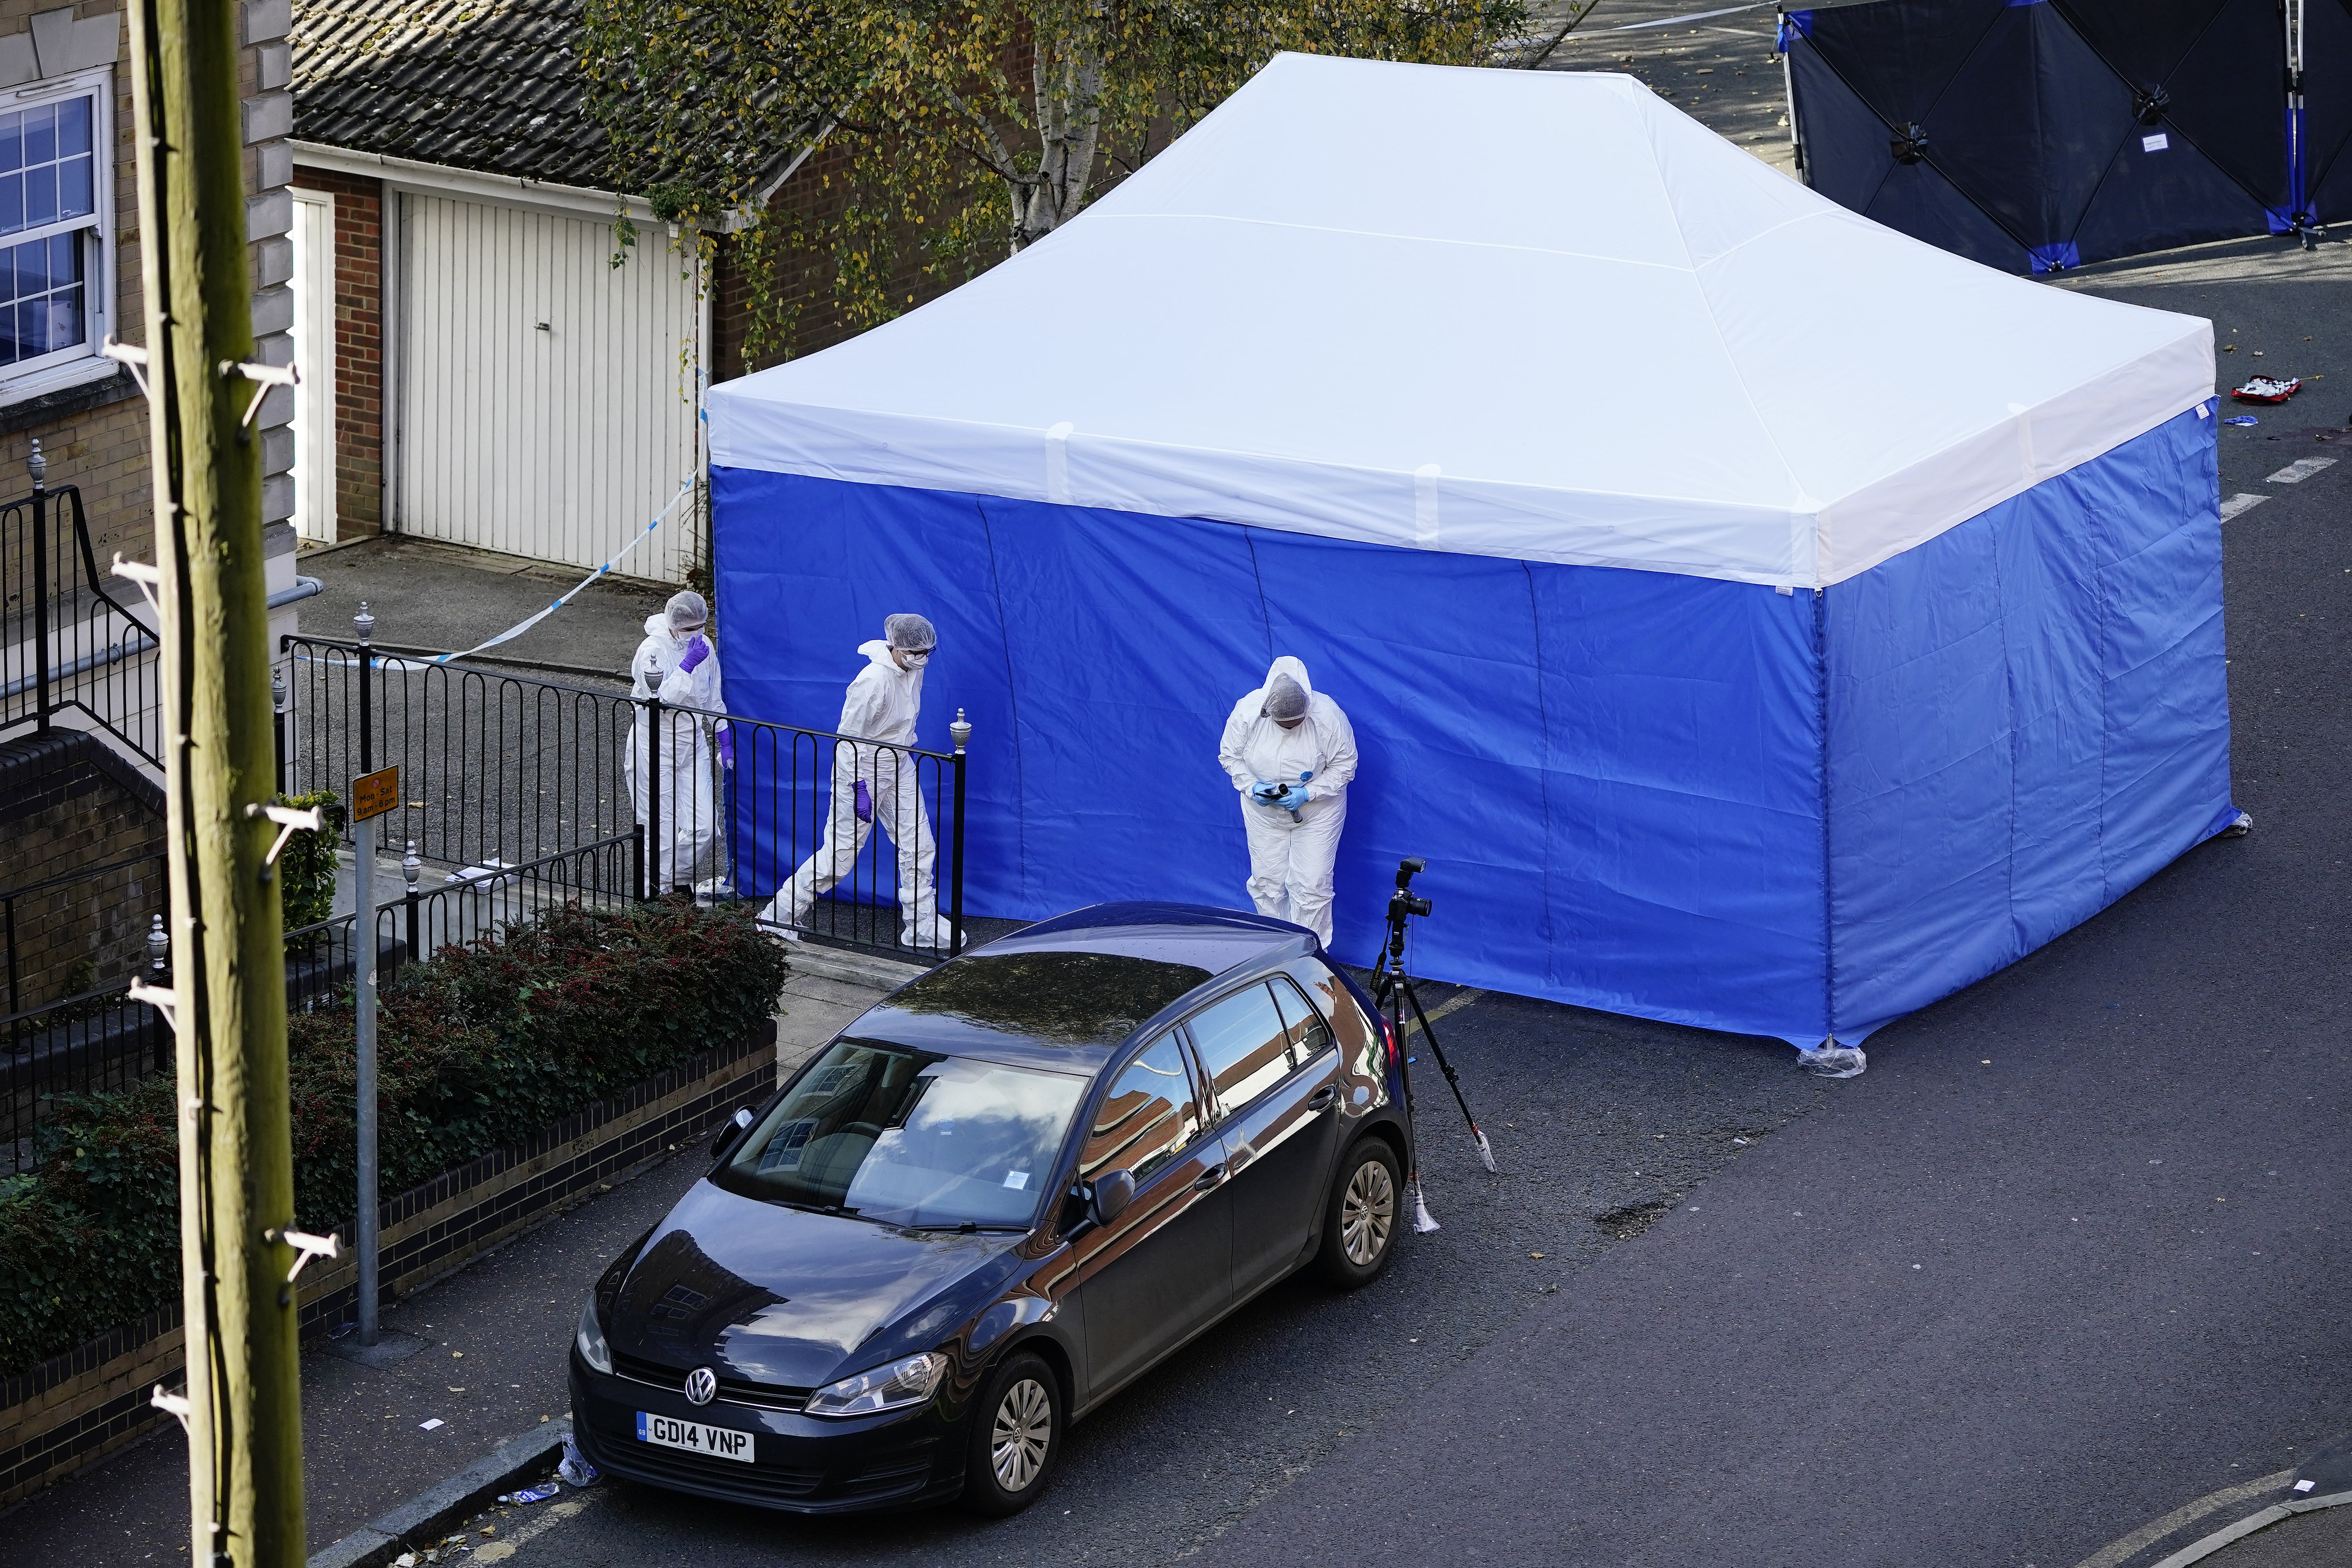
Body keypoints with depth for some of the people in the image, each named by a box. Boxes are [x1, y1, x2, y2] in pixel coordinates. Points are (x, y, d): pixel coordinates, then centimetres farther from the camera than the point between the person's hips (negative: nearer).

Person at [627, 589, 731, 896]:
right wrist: (688, 665, -29)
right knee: (661, 826, -3)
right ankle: (655, 889, 13)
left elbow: (713, 697, 17)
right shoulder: (653, 650, -17)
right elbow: (661, 699, -26)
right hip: (656, 747, -6)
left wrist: (725, 738, 16)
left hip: (693, 743, 6)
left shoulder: (704, 647, 4)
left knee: (704, 825, 0)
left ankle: (674, 878, 22)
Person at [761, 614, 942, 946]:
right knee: (839, 854, -1)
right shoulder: (873, 681, -28)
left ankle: (922, 927, 16)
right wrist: (860, 789, -23)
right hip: (862, 770, -8)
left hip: (899, 768, 8)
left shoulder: (913, 670, -3)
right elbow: (849, 737, -23)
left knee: (919, 846, 6)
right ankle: (779, 915, 13)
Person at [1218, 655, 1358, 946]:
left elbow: (1344, 766, -14)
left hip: (1317, 811, -2)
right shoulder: (1247, 712, -21)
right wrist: (1251, 786, -20)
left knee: (1311, 885, -5)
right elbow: (1230, 756, -4)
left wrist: (1307, 794, -24)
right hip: (1263, 811, 2)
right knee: (1266, 881, 9)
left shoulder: (1327, 715, -26)